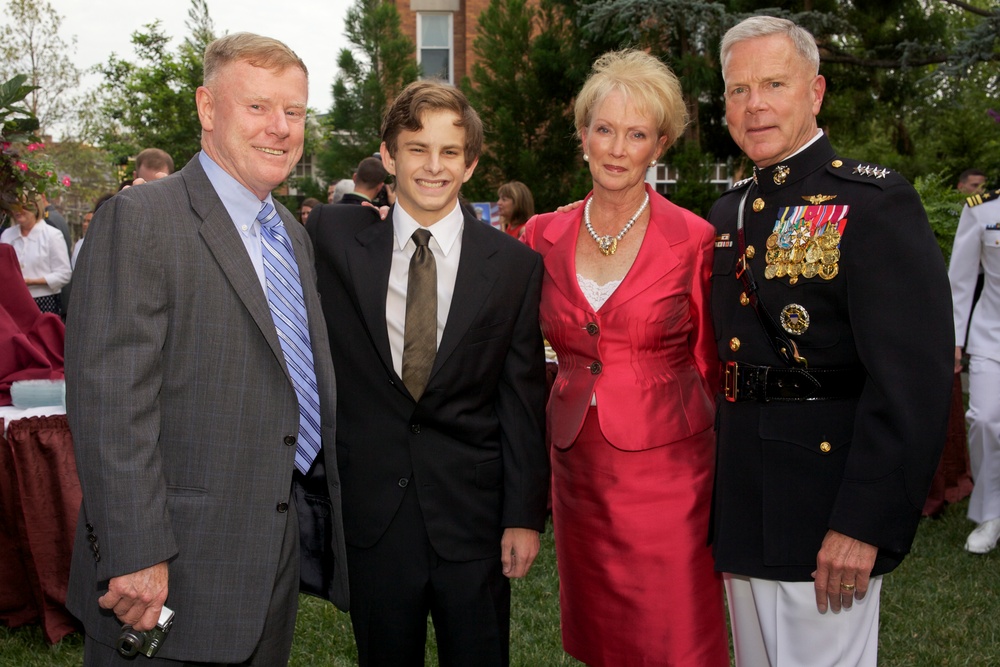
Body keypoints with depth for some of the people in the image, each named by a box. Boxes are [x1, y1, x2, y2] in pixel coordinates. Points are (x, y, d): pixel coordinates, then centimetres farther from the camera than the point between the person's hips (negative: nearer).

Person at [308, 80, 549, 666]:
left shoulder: (515, 264, -2)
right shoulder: (336, 238, -1)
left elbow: (522, 399, -1)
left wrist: (524, 516, -2)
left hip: (472, 512, 0)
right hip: (371, 509, 1)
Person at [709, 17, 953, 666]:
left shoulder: (875, 202, -12)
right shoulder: (727, 213, 11)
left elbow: (913, 376, -19)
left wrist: (863, 524, -22)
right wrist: (722, 501, 12)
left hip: (823, 516, -7)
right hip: (743, 509, 7)